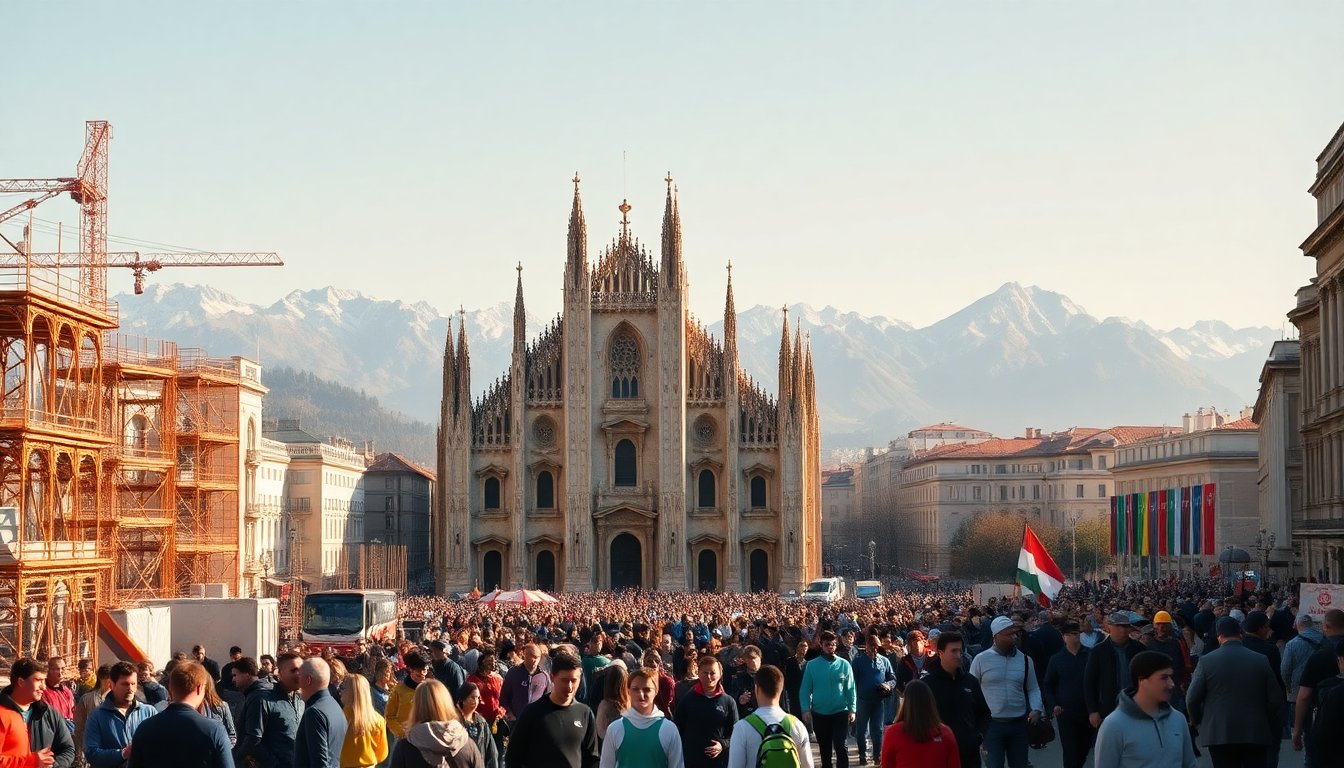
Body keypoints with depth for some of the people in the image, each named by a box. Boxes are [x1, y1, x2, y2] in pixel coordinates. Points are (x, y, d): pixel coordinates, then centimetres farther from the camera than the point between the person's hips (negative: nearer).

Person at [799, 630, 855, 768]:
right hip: (819, 714, 2)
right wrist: (805, 709, -11)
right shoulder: (812, 665, -2)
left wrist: (852, 710, -7)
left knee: (840, 746, -8)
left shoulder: (844, 664, -3)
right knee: (824, 748, 15)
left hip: (840, 712, -2)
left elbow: (850, 689, -1)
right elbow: (805, 689, -2)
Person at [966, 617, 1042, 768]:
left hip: (1019, 723, 3)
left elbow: (1033, 689, 11)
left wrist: (1036, 709, -7)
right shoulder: (981, 660, -4)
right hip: (991, 724, -3)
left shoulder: (1025, 660, 4)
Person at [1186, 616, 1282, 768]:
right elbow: (1275, 698, 0)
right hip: (1256, 733, 1)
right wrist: (1267, 723, 16)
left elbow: (1192, 699, -3)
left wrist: (1198, 721, 15)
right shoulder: (1261, 660, -1)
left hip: (1219, 734, -1)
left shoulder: (1207, 661, -4)